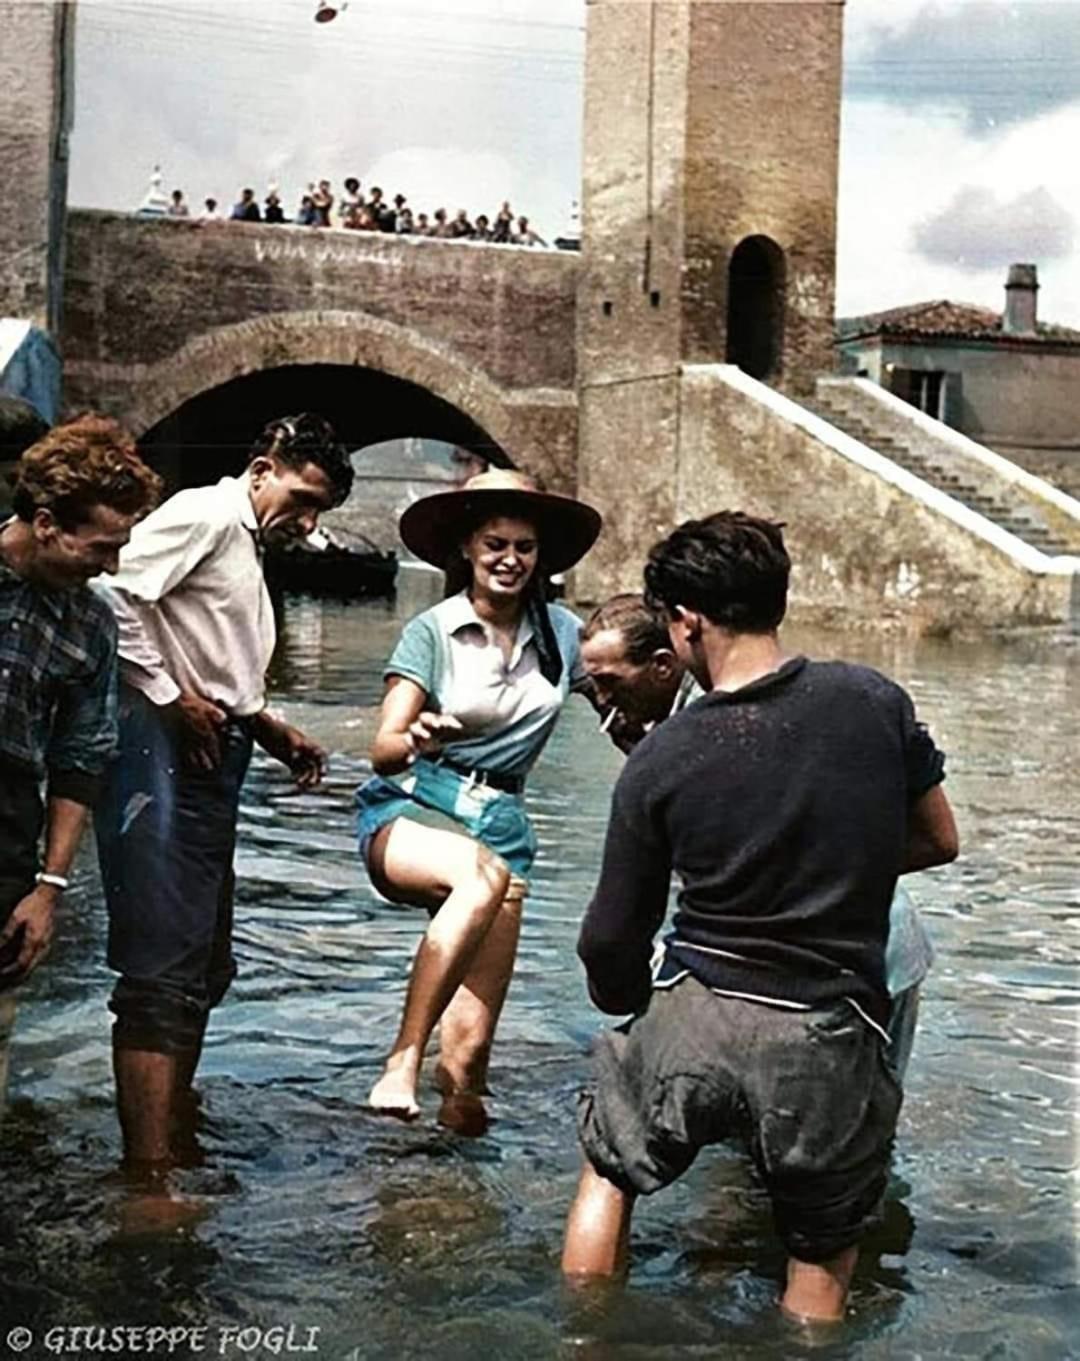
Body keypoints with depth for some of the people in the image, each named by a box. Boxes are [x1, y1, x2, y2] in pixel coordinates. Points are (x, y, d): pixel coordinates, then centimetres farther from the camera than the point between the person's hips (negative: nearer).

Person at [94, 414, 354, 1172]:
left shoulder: (249, 550, 24)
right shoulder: (207, 513, -6)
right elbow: (117, 592, -21)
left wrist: (271, 730, 11)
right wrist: (170, 698, -17)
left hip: (212, 765, 10)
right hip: (164, 754, -10)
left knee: (203, 966, 16)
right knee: (165, 969, -14)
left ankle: (175, 1132, 28)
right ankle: (149, 1172, -14)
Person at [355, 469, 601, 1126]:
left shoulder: (561, 631, 7)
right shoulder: (432, 632, -2)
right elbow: (384, 751, -7)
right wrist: (417, 738, -31)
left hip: (501, 821, 3)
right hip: (410, 810, -3)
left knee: (469, 1050, -9)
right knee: (484, 872, -39)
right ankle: (403, 1059, -34)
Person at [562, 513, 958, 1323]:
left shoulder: (657, 763, -7)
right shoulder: (875, 702, -6)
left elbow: (611, 943, 1)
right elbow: (939, 842, 8)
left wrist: (628, 1007, 22)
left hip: (696, 1019, 0)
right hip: (830, 1040, 0)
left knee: (606, 1174, 28)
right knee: (822, 1266, 20)